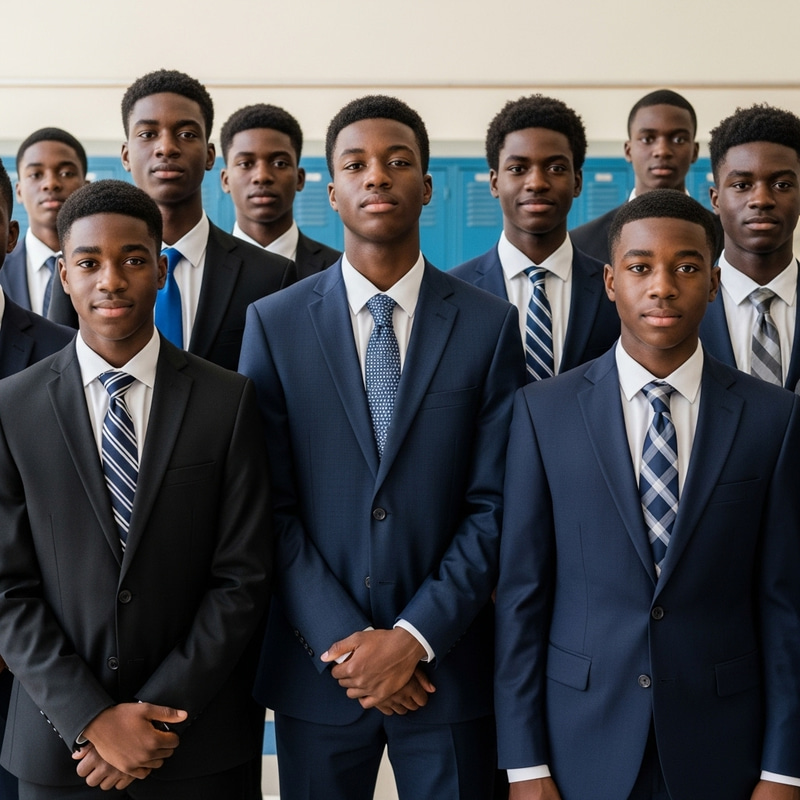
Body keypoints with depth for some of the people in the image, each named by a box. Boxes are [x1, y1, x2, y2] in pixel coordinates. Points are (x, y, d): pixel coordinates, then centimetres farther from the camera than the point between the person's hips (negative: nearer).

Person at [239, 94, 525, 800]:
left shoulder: (490, 326, -1)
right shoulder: (273, 323, 0)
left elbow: (493, 505, -4)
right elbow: (271, 507, -4)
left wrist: (415, 636, -12)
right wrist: (342, 642, -11)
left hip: (447, 665, 0)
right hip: (316, 664, 0)